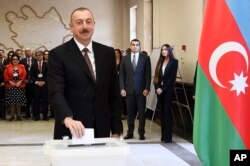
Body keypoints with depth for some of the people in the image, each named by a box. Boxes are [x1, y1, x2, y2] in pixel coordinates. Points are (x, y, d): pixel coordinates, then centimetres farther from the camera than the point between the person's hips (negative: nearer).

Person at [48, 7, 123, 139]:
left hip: (101, 130, 3)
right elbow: (56, 93, -16)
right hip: (71, 132, -3)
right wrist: (68, 119, -33)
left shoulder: (107, 53, 7)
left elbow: (114, 94, 8)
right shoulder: (58, 54, -5)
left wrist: (116, 130, 4)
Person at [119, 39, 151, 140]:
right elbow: (121, 75, 6)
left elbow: (148, 75, 0)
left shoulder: (145, 58, 2)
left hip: (141, 90, -1)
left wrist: (147, 88, -8)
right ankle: (130, 133, 14)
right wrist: (122, 88, -3)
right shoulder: (125, 59, 7)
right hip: (129, 90, 1)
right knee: (130, 113, 6)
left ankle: (141, 133, 11)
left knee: (141, 112, 3)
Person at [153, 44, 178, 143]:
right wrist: (157, 88, -6)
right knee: (162, 112, 6)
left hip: (168, 90, -5)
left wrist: (163, 89, -13)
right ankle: (163, 135, 10)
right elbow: (156, 76, 10)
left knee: (167, 111, -7)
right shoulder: (160, 62, 14)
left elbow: (172, 77, -9)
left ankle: (168, 136, -6)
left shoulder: (174, 62, -1)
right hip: (159, 89, 5)